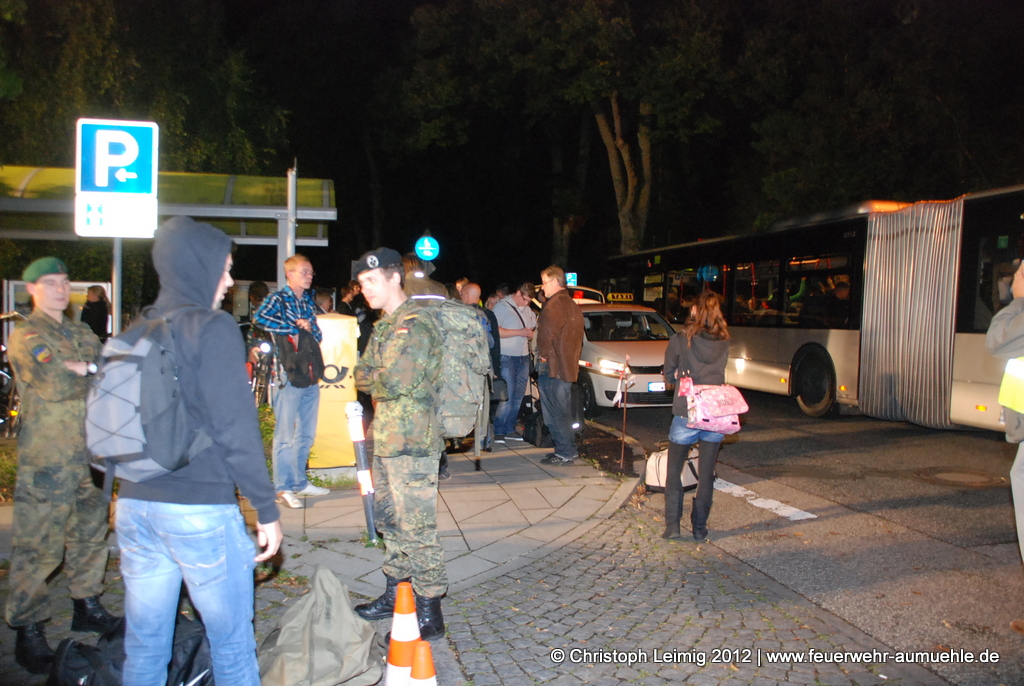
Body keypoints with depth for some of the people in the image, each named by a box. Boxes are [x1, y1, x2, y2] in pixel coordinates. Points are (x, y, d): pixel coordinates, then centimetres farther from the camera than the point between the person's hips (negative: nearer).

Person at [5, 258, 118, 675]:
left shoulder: (81, 333, 17)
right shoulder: (25, 336, -5)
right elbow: (53, 385, -19)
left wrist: (85, 369, -11)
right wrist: (94, 373, -6)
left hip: (88, 452, 7)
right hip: (47, 457, -7)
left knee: (91, 530, 15)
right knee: (38, 546, -3)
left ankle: (87, 607, 29)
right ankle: (27, 630, 7)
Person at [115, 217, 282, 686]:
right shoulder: (212, 328, -11)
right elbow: (235, 429, -14)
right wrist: (266, 508, -9)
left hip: (135, 505, 7)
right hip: (200, 508, -7)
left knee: (143, 646, 16)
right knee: (232, 644, 9)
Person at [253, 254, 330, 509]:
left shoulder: (309, 302, 17)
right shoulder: (278, 299, -3)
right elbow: (260, 318, -23)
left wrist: (308, 328, -5)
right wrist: (295, 328, -15)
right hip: (288, 374, -7)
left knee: (306, 433, 12)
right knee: (285, 434, -2)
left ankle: (299, 481, 24)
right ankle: (283, 488, 6)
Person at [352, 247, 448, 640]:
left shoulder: (415, 326, -16)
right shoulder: (385, 325, 16)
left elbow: (394, 382, -26)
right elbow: (362, 374, 13)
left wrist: (373, 378, -6)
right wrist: (381, 379, -7)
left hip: (411, 441, -10)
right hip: (386, 438, 10)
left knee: (417, 527, -5)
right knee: (389, 519, 19)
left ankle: (429, 613, 5)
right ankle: (396, 594, 34)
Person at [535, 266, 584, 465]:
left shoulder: (554, 305, -16)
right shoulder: (572, 305, 17)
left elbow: (546, 334, -21)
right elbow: (578, 338, 21)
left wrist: (543, 355, -7)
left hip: (552, 368, -10)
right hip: (568, 367, 10)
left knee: (555, 413, -4)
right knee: (563, 412, 16)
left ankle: (565, 453, -2)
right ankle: (569, 450, 22)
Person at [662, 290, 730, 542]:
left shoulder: (680, 341, -7)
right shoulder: (723, 344, 3)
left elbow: (669, 375, 3)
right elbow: (718, 374, 10)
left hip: (686, 415, -3)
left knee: (674, 471, 11)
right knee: (706, 474, 11)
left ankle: (672, 526, 5)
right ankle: (700, 528, 16)